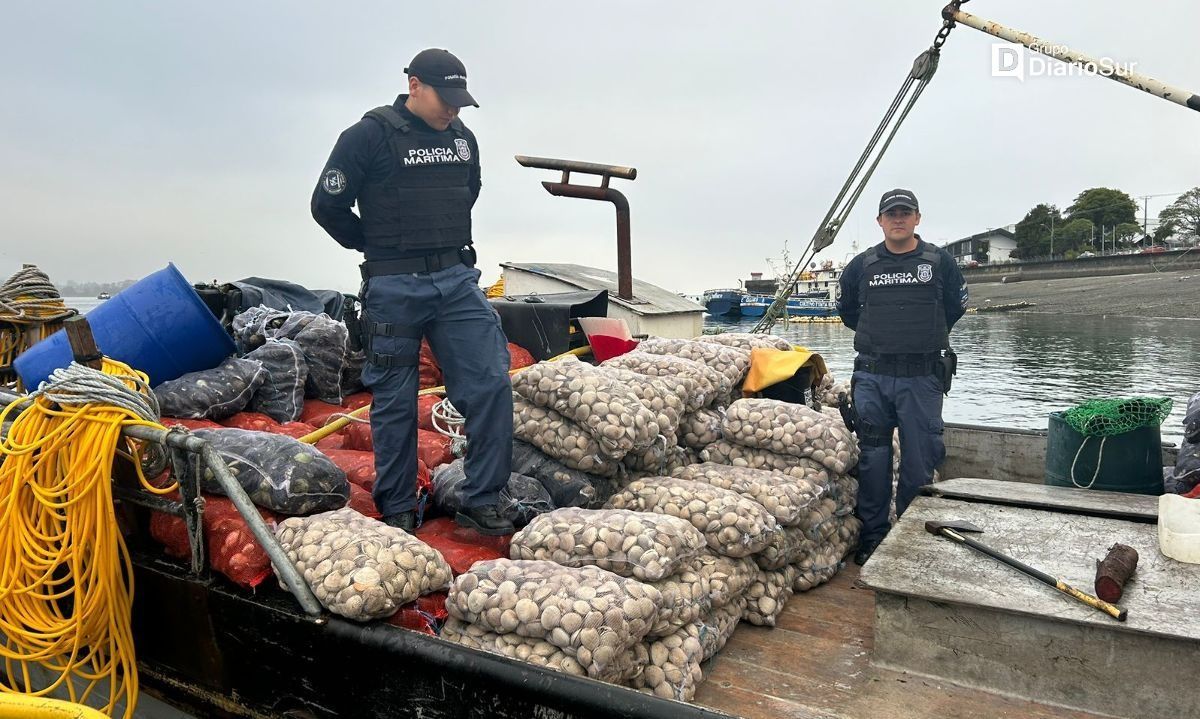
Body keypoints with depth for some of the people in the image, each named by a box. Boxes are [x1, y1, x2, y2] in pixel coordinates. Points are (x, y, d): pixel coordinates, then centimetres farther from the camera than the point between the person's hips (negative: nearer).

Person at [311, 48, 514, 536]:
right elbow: (327, 206, -3)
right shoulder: (369, 136, -6)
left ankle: (480, 503, 5)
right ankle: (397, 510, 18)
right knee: (395, 402, 3)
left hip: (457, 280, 5)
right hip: (394, 288, -5)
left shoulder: (463, 138, 12)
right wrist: (380, 247, 6)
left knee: (491, 383, -5)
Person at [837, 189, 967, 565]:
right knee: (872, 459, 4)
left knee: (920, 460, 3)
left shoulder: (940, 262, 4)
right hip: (872, 377, 1)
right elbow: (847, 310, 21)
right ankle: (872, 538, 15)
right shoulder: (861, 266, 7)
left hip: (922, 378, -1)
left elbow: (955, 307, 17)